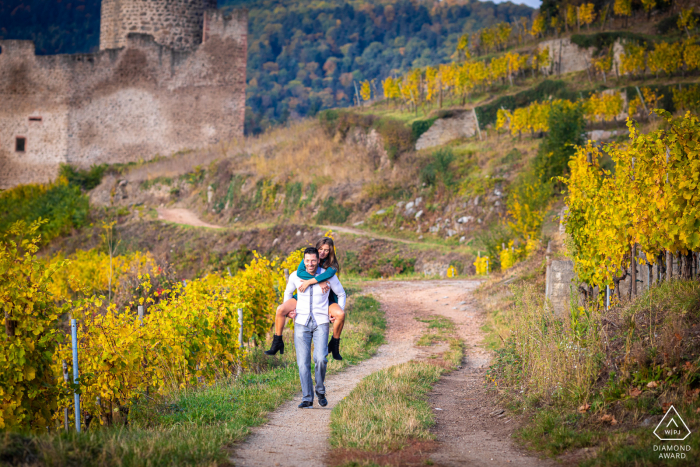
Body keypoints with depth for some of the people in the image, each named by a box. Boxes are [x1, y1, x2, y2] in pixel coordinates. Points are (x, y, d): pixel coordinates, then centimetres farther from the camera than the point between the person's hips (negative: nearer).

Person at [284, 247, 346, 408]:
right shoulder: (296, 276, -1)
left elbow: (341, 294, 11)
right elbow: (288, 292, 21)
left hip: (321, 323, -2)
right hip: (301, 323, 2)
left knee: (320, 359, -18)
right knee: (303, 362, -4)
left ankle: (320, 391, 7)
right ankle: (307, 399, 4)